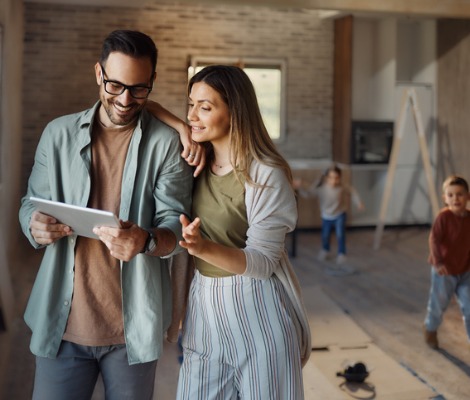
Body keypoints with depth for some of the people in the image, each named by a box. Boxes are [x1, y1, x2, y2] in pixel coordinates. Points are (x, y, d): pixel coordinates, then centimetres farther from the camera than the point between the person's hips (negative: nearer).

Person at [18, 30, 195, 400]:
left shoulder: (168, 143, -2)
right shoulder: (59, 133, 5)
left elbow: (175, 224, -6)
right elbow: (31, 204, 9)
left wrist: (145, 241, -30)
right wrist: (35, 226, -16)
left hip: (133, 325, -1)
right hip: (62, 322, 2)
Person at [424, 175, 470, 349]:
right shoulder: (444, 216, -20)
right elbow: (434, 239, -23)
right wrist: (438, 261, -29)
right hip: (444, 271, -4)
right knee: (438, 303, 13)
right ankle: (430, 330, 39)